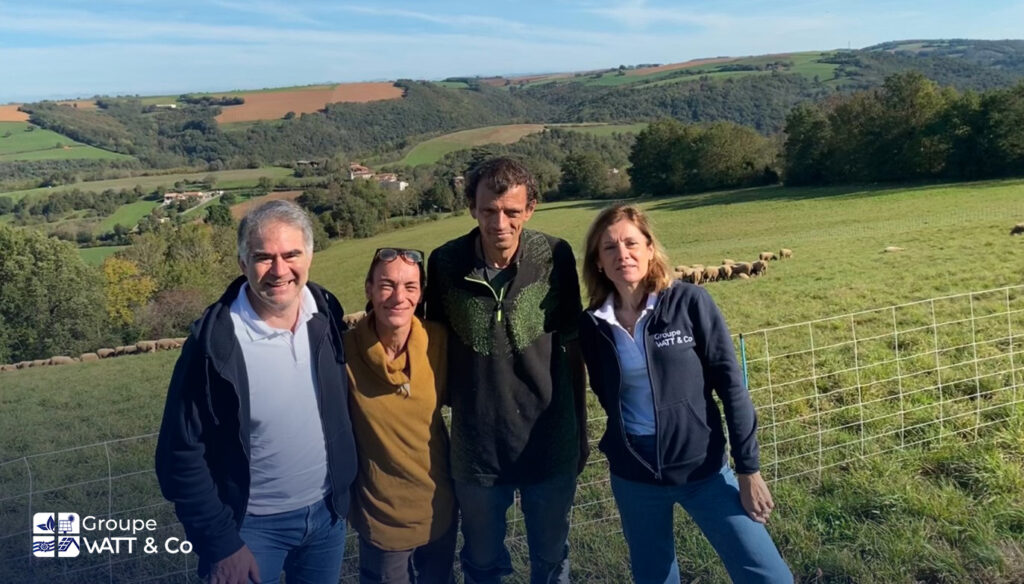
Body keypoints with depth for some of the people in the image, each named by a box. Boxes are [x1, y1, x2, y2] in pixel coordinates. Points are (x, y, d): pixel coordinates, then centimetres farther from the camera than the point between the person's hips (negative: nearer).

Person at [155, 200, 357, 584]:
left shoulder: (325, 313, -8)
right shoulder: (215, 342, -20)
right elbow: (181, 454, -14)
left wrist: (344, 483, 7)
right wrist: (220, 543, -13)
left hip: (327, 511, 4)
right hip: (252, 524, -4)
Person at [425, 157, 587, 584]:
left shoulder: (556, 257, -11)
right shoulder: (445, 263, -11)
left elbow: (571, 345, -1)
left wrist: (579, 429, 6)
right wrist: (457, 406, 4)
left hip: (551, 443, 0)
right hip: (476, 447, 0)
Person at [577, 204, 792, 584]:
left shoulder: (690, 302, -12)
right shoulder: (592, 325, -5)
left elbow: (730, 384, -9)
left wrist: (748, 470, -8)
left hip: (704, 470, -2)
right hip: (632, 479, 2)